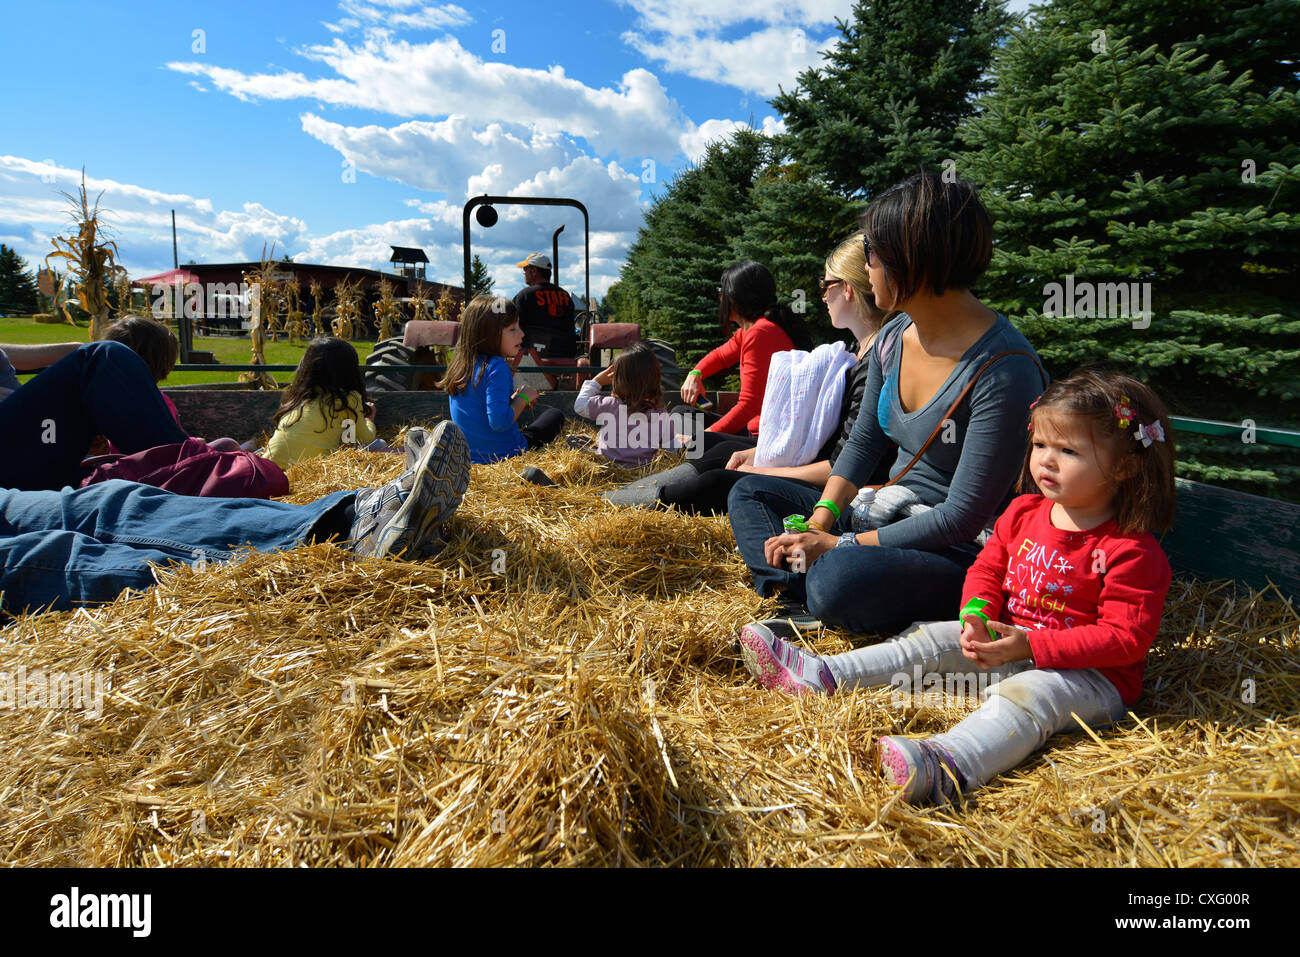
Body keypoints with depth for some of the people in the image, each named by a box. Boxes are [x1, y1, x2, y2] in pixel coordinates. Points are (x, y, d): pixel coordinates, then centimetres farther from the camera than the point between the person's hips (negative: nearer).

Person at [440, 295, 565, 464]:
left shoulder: (459, 364, 2)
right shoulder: (496, 367, -23)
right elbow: (499, 422, -30)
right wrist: (523, 398, -14)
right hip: (503, 455, -8)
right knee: (554, 415, 17)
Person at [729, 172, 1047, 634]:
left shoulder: (1003, 370, -23)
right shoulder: (892, 338, 1)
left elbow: (962, 518, -22)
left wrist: (840, 545, -20)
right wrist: (821, 519, -5)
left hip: (957, 555, -8)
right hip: (887, 517, 9)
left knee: (838, 581, -38)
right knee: (750, 492, 8)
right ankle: (798, 594, -13)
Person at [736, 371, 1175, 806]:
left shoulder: (1131, 553, -17)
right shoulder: (1023, 513, 4)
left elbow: (1125, 638, -20)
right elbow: (987, 569, 12)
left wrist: (1030, 645, -28)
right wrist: (977, 617, -10)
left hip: (1090, 673, -7)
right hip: (1008, 642, 8)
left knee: (1025, 695, -36)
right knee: (931, 639, -2)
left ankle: (946, 765, -64)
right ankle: (822, 675, -8)